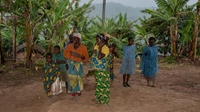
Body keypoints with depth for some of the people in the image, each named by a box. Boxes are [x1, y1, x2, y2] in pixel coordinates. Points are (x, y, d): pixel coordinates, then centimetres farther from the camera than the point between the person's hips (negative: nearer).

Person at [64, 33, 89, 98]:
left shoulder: (83, 48, -6)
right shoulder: (70, 46, 1)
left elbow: (86, 58, -4)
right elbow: (65, 54, 2)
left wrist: (80, 56, -21)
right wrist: (71, 53, -16)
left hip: (79, 65, -2)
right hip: (71, 64, 2)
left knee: (78, 77, -2)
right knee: (71, 78, 3)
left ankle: (78, 91, 21)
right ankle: (73, 91, 23)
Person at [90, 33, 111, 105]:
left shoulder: (105, 48, -18)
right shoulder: (96, 46, 6)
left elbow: (99, 57, -29)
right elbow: (93, 55, 13)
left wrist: (100, 48, -21)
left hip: (103, 70, -8)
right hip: (97, 69, 8)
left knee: (103, 84, 2)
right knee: (98, 83, 18)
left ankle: (104, 99, 14)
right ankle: (99, 97, 33)